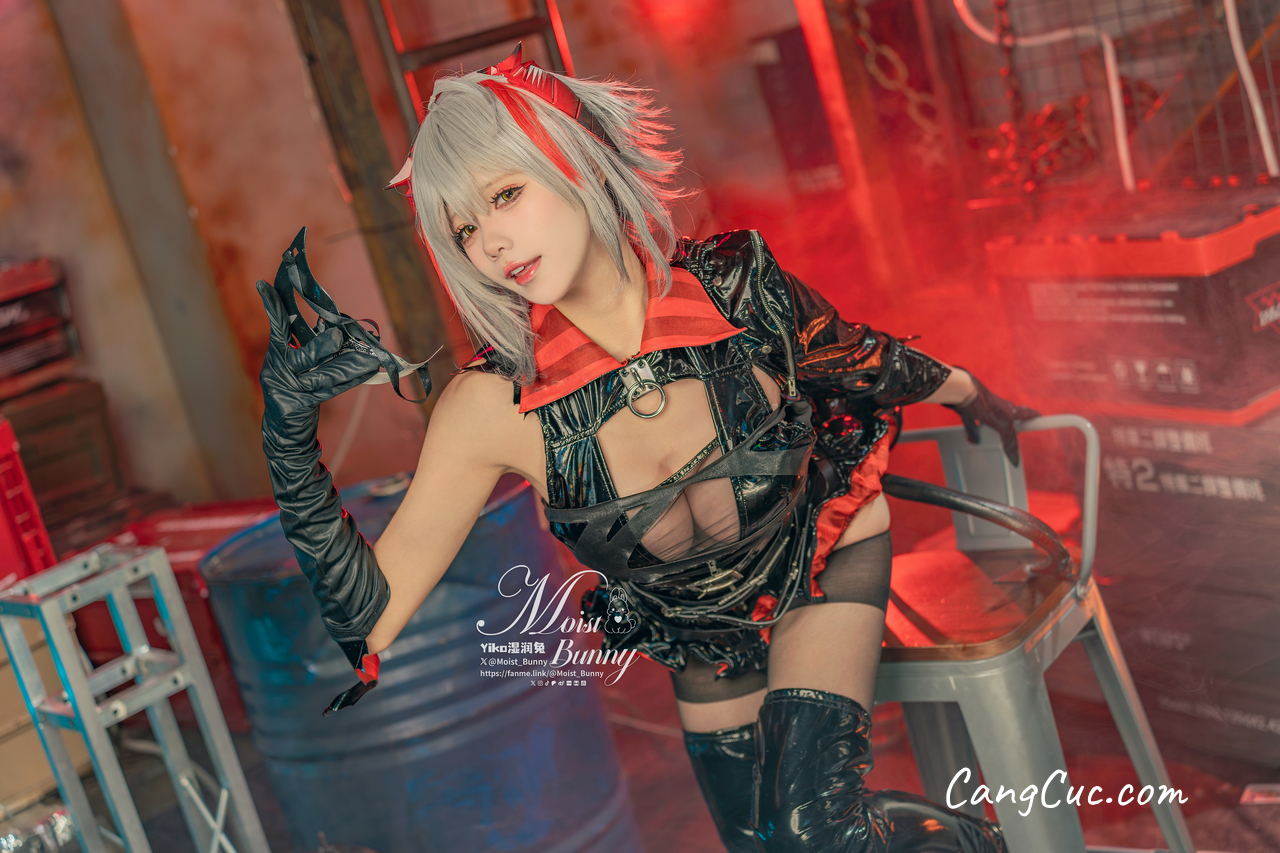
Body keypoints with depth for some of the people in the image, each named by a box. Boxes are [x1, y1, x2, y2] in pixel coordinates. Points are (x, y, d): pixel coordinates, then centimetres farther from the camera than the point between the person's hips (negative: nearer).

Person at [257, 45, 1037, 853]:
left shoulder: (735, 284, -27)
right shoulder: (493, 405, -28)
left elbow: (862, 360, -4)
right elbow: (370, 617, -27)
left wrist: (969, 393, 15)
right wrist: (290, 436, -40)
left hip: (826, 559, -2)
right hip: (707, 647, 2)